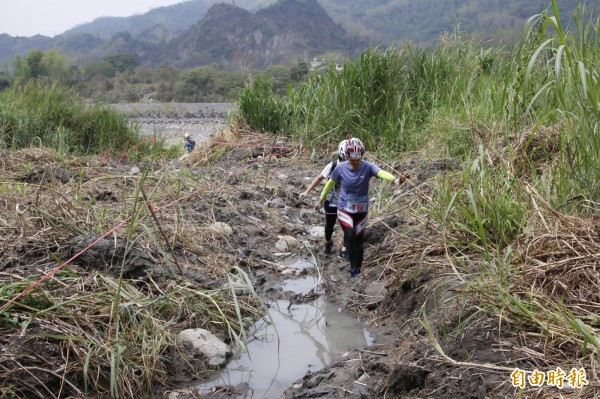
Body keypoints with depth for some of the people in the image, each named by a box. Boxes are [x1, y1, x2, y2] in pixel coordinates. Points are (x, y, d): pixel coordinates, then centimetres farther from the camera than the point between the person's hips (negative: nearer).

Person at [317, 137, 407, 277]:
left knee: (358, 240, 8)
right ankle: (353, 267, -10)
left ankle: (358, 268, 29)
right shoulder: (341, 168, -13)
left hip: (361, 210, 1)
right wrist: (321, 199, 14)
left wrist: (395, 179, -56)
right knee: (350, 235, -22)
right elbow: (330, 183, 4)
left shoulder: (367, 167, -16)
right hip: (344, 209, -1)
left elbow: (381, 173, -36)